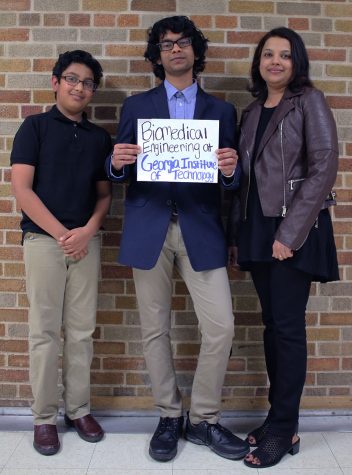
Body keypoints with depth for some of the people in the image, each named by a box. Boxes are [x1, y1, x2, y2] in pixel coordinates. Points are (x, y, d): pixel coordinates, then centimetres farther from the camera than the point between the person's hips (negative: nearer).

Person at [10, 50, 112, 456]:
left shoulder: (99, 137, 12)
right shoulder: (35, 127, 2)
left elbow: (104, 193, 12)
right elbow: (21, 189, -6)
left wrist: (89, 230, -6)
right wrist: (61, 234, -11)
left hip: (86, 241, 3)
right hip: (44, 239, -3)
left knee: (81, 330, 7)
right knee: (45, 331, 1)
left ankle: (79, 409, 20)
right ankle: (44, 417, 13)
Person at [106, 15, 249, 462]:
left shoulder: (221, 110, 12)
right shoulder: (136, 106, 11)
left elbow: (230, 179, 8)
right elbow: (119, 172, 8)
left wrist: (230, 170, -14)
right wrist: (117, 162, -14)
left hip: (200, 229, 0)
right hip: (149, 229, 0)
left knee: (221, 327, -4)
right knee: (155, 329, 6)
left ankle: (203, 419, 17)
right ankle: (169, 417, 24)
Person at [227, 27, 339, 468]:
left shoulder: (309, 101, -3)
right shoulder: (251, 112, 15)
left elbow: (324, 167, -12)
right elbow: (245, 175, 14)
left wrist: (290, 232, -17)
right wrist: (236, 232, 7)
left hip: (293, 229, -6)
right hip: (257, 228, 6)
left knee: (288, 327, -2)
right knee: (272, 325, 10)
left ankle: (283, 429, 10)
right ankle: (279, 419, 21)